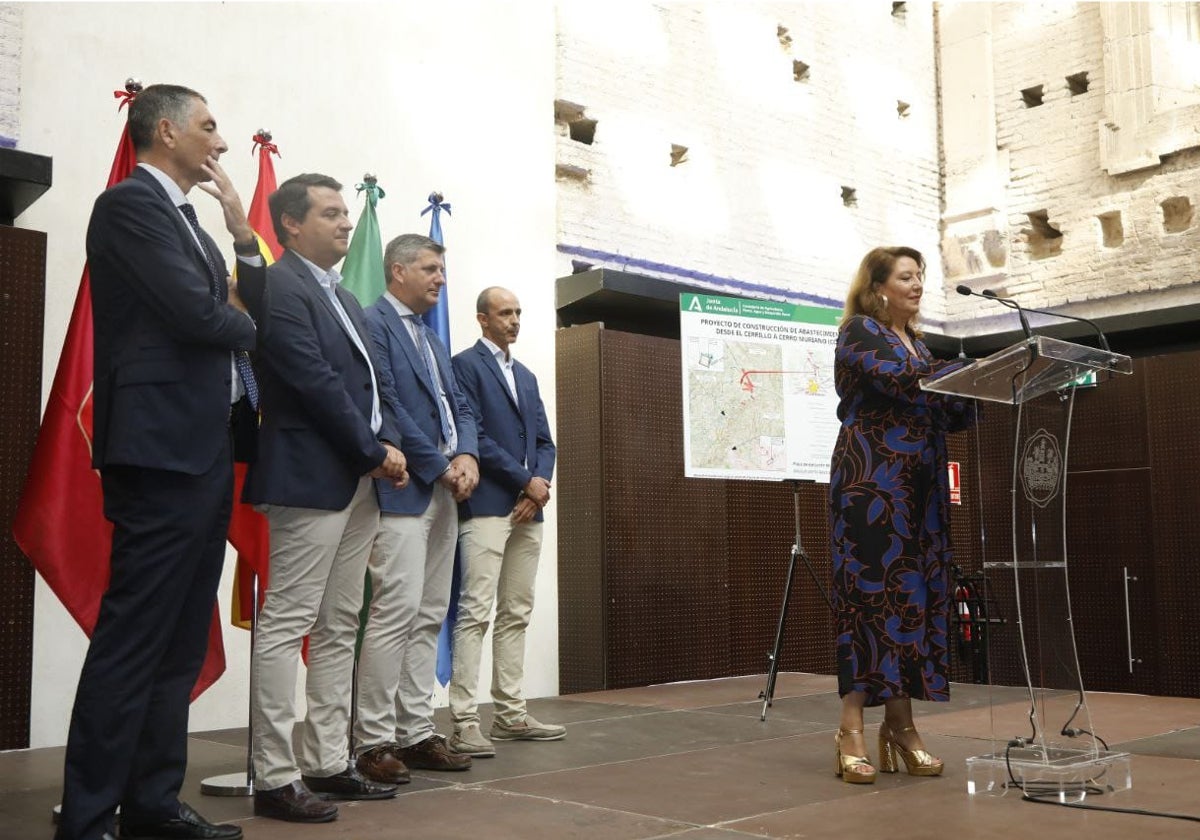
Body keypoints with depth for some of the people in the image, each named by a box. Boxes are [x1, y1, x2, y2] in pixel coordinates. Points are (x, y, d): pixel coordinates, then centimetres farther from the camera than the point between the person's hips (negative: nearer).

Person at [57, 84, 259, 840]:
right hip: (162, 447, -10)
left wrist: (243, 233, 7)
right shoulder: (131, 203, -8)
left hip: (204, 448, 10)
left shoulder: (182, 215, 20)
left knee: (180, 644, 11)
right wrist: (248, 326, 2)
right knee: (133, 640, -7)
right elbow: (197, 313, -19)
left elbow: (242, 310, 15)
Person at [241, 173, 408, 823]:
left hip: (359, 482, 10)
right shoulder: (280, 287, -9)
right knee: (287, 624, -5)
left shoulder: (344, 298, 20)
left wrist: (389, 444, 1)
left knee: (340, 628, 11)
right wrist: (373, 452, -10)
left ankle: (328, 764, 19)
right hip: (312, 478, -10)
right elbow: (316, 381, -16)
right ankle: (275, 778, 0)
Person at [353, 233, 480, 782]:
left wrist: (467, 457, -3)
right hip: (403, 490, -9)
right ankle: (374, 741, -4)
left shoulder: (433, 339, 22)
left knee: (430, 617, 8)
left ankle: (416, 732, 14)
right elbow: (385, 407, -15)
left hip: (444, 491, 9)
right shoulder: (374, 323, -6)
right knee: (397, 611, -11)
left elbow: (458, 406, 17)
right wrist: (439, 467, -12)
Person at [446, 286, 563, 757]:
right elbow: (474, 436, -11)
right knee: (475, 613, -10)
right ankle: (464, 723, -10)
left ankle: (511, 715, 14)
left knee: (516, 615, 9)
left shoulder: (526, 376, 22)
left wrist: (539, 487, -2)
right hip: (486, 507, -8)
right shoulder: (466, 365, -1)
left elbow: (544, 441, 17)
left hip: (528, 509, 8)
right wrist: (526, 481, -11)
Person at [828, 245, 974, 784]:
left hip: (919, 481, 8)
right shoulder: (859, 332, -1)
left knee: (914, 592, 3)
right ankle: (851, 728, -9)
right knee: (870, 590, -11)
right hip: (870, 477, -8)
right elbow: (901, 381, -18)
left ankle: (900, 725, 7)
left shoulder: (916, 343, 22)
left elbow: (943, 415, 17)